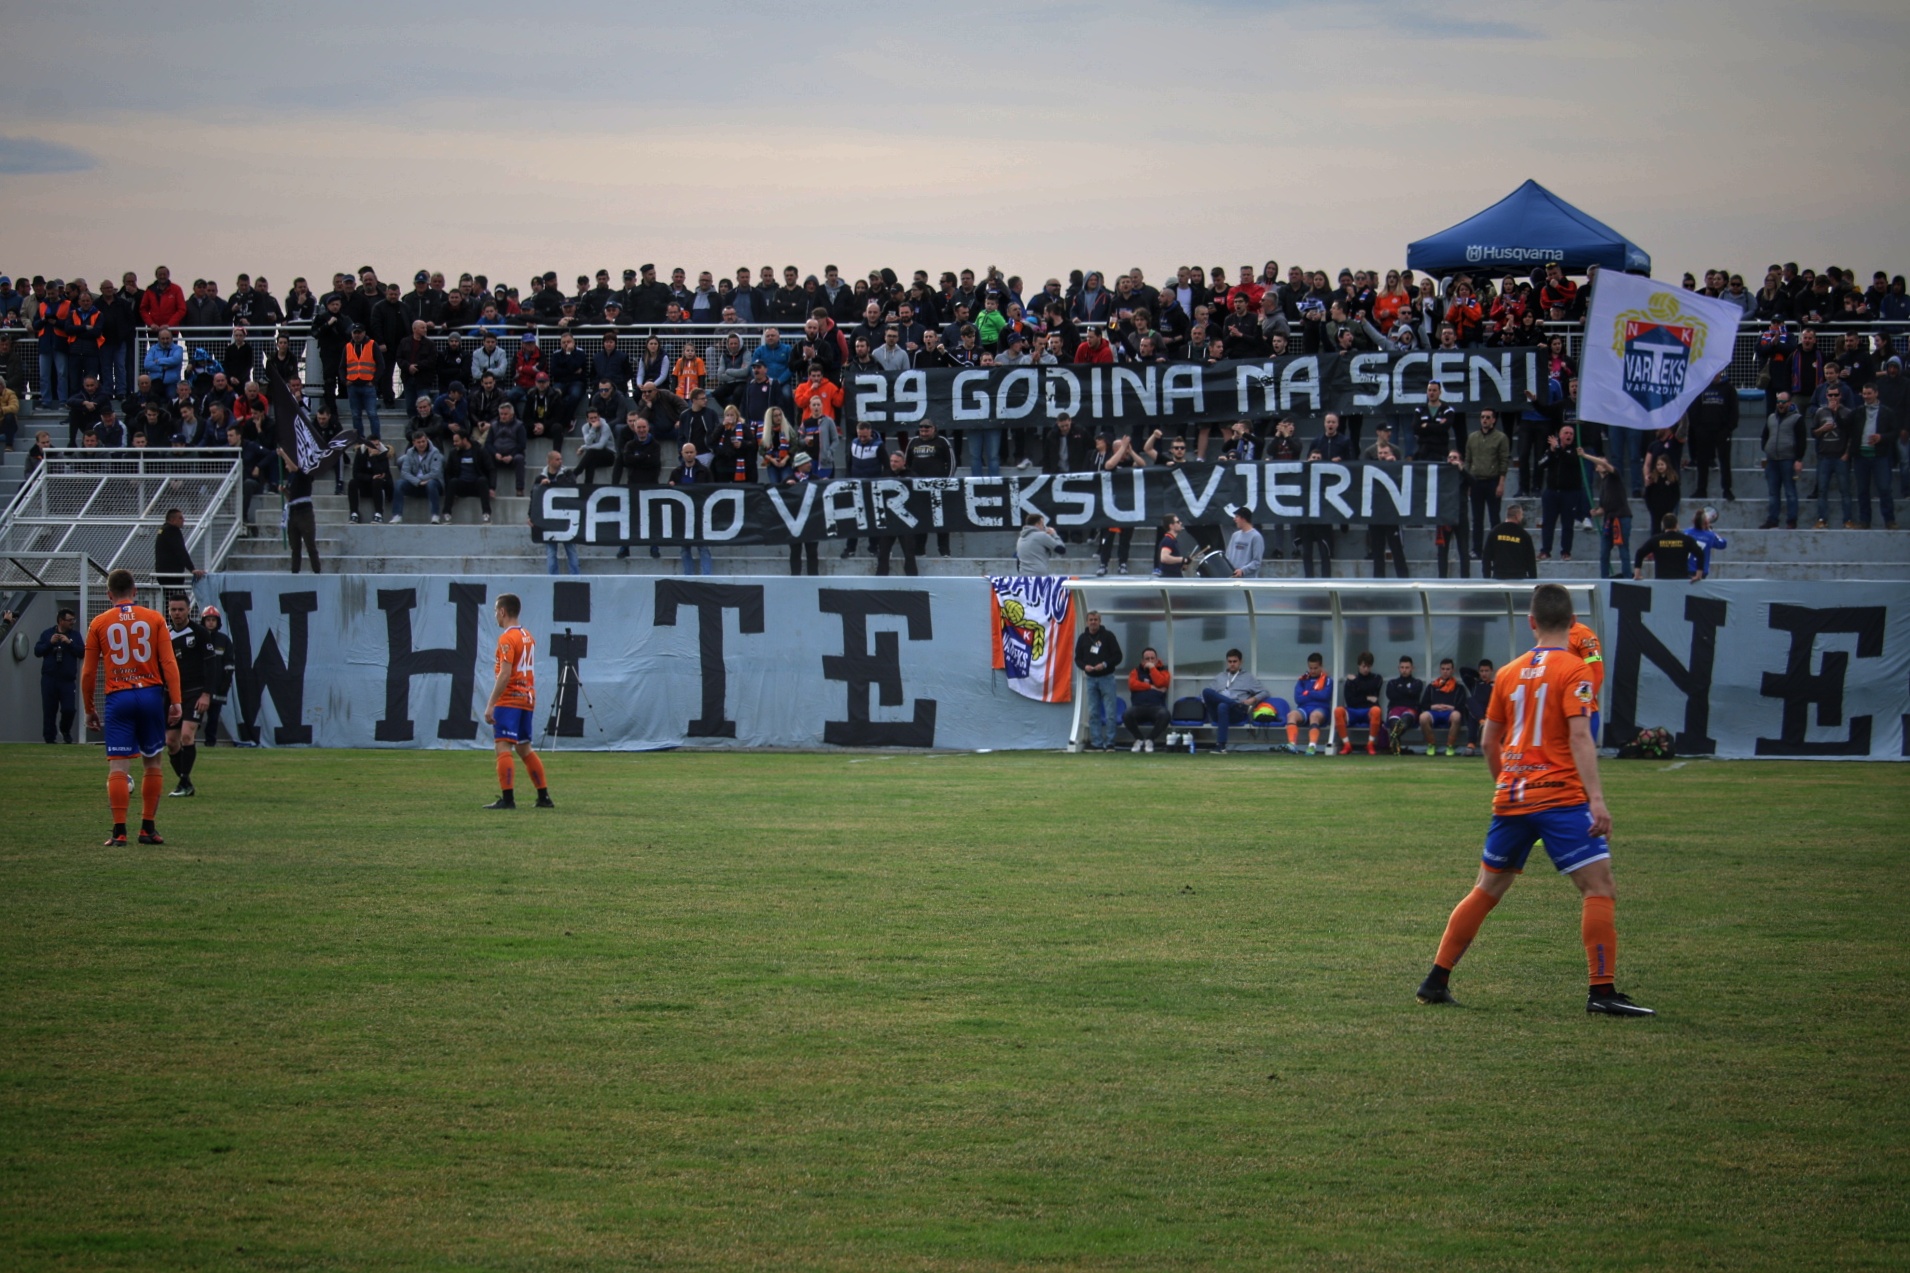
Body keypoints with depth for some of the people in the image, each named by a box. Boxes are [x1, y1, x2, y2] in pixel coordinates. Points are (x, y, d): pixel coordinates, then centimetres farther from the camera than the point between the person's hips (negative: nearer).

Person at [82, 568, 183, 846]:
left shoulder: (100, 623, 4)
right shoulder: (154, 619, 4)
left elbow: (88, 672, 5)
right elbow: (169, 663, -2)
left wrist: (89, 709, 14)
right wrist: (175, 701, -1)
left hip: (118, 698, -1)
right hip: (151, 694, 1)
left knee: (118, 767, -2)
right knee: (152, 763, 12)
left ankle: (119, 831, -9)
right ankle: (148, 828, 14)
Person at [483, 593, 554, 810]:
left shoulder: (507, 639, -13)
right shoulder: (527, 636, 14)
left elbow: (504, 675, -19)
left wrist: (491, 705, -19)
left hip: (509, 700, -9)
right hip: (527, 699, 9)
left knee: (503, 747, -9)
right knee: (524, 749, 16)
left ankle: (507, 798, -16)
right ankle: (544, 797, 17)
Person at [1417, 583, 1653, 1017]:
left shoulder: (1509, 672, 12)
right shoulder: (1573, 670, -6)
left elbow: (1489, 740, 20)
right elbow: (1579, 737, -17)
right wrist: (1596, 799, -22)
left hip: (1510, 799, 6)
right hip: (1561, 798, -6)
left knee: (1486, 890, 17)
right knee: (1598, 886, -5)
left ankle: (1436, 981, 18)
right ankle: (1602, 991, -14)